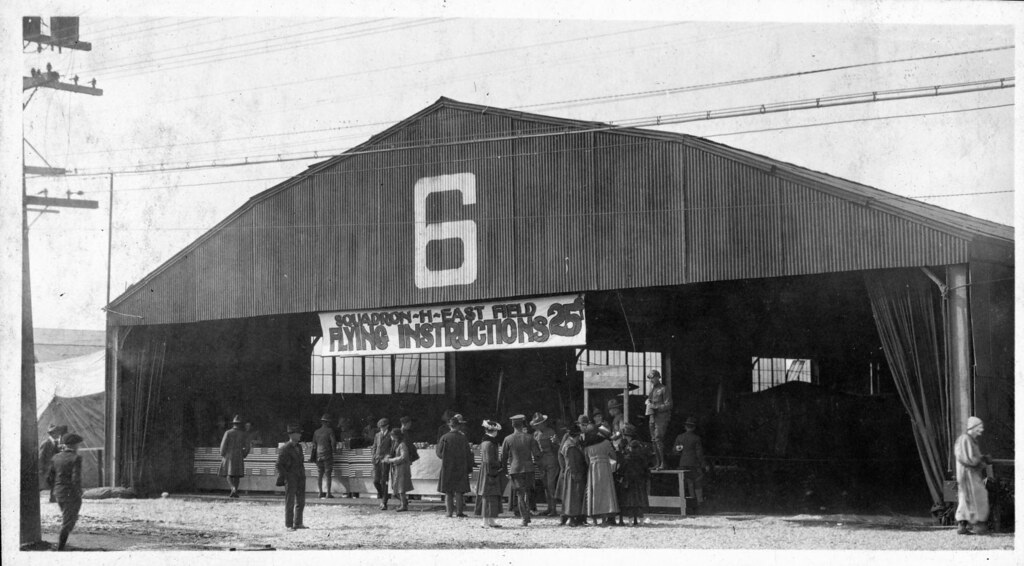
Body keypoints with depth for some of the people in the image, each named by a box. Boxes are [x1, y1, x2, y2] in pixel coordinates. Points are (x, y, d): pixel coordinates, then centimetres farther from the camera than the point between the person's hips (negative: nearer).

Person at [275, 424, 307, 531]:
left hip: (300, 477, 7)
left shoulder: (299, 447, 13)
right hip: (290, 478, -7)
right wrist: (286, 477, -14)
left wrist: (303, 475, 14)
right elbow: (279, 465, -9)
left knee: (301, 501, 8)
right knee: (290, 502, -2)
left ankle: (298, 523, 16)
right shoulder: (285, 449, -9)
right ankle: (289, 525, 3)